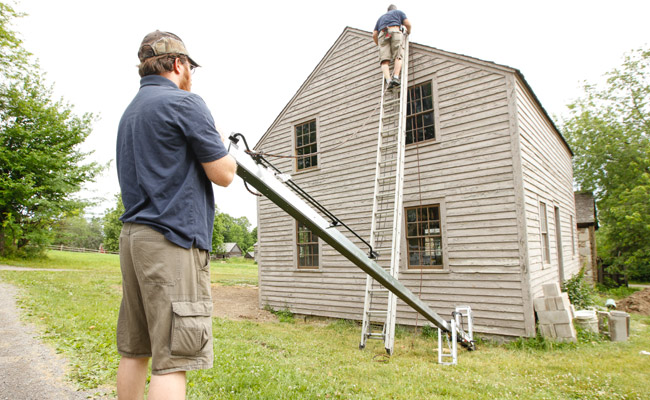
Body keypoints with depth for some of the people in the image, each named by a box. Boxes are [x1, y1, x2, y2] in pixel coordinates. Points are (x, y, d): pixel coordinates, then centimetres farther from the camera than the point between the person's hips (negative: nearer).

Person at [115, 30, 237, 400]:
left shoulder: (131, 111, 21)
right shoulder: (185, 103, -6)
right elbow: (223, 174, -8)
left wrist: (213, 146, 23)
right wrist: (223, 143, 11)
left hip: (133, 234, 9)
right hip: (174, 238, -9)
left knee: (134, 350, 16)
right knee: (172, 358, -7)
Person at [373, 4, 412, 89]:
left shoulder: (381, 17, 37)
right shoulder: (399, 12, 29)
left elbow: (374, 35, 26)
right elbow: (408, 24, 12)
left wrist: (379, 45, 40)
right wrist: (408, 32, 32)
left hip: (382, 35, 2)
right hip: (395, 32, -2)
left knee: (385, 61, -11)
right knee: (398, 57, -11)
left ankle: (388, 80, -34)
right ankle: (396, 77, -35)